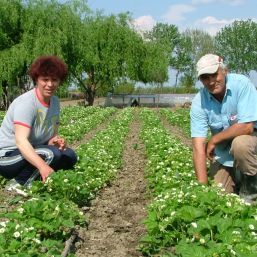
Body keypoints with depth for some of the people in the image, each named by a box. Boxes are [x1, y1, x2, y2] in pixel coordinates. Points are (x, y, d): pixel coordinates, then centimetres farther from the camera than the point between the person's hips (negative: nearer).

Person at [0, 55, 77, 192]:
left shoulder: (55, 102, 0)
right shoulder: (26, 103, -24)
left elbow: (53, 134, 6)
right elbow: (21, 141, -37)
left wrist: (56, 141, -20)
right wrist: (43, 166, -51)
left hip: (32, 151, 8)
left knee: (69, 156, -4)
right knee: (51, 154, -29)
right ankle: (17, 185, -11)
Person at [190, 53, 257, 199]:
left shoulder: (241, 84, -23)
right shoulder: (199, 102, -16)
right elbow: (198, 146, -21)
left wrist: (214, 140, -19)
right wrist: (202, 186, -29)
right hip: (223, 154, 3)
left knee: (240, 143, -35)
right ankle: (237, 177, 28)